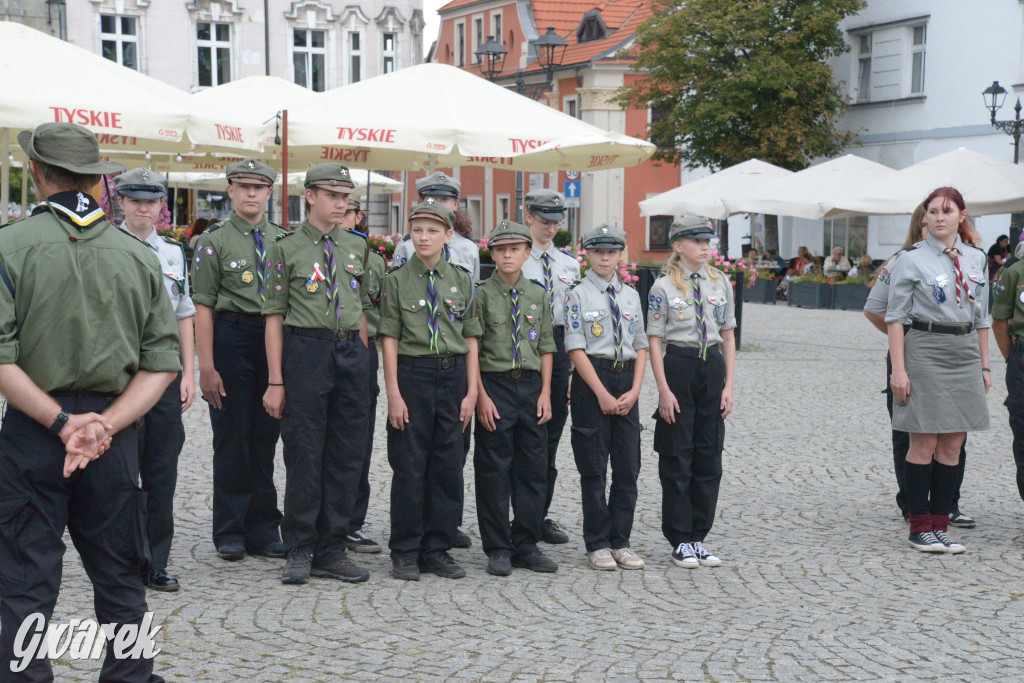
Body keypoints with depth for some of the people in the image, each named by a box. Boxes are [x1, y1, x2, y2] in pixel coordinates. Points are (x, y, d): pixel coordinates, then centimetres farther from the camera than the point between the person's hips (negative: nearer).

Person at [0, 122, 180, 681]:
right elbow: (162, 362, -2)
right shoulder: (139, 255, 3)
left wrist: (62, 421, -13)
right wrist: (106, 424, -8)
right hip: (114, 433, 3)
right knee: (119, 577, 14)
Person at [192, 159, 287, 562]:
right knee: (232, 439, 2)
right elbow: (202, 307, -4)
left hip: (276, 341, 4)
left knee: (266, 438, 8)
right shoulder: (214, 242, 0)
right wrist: (207, 366, -12)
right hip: (232, 338, -3)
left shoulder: (283, 241, 11)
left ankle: (263, 530, 17)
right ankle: (230, 533, 12)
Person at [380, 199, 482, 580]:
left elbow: (470, 340, 8)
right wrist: (393, 393, -9)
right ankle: (405, 553, 10)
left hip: (453, 375, 3)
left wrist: (471, 391, 2)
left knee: (448, 466, 5)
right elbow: (390, 339, -3)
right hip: (412, 374, -3)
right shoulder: (397, 280, 0)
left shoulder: (462, 281, 7)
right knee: (409, 466, 0)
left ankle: (437, 549, 16)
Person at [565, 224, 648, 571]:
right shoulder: (578, 295, -3)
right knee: (594, 467, 1)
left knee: (628, 465, 5)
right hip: (591, 381, -4)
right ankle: (597, 545, 9)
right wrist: (602, 394, -13)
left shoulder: (631, 295, 11)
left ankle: (620, 542, 14)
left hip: (627, 380, 5)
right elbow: (576, 350, -9)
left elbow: (640, 347, 10)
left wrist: (634, 391, -3)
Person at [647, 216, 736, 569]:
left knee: (709, 455, 6)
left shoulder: (720, 282, 7)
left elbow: (728, 336, 10)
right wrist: (664, 390, -10)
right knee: (677, 456, 1)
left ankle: (699, 537, 16)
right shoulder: (664, 287, -4)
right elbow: (654, 341, -4)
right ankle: (680, 541, 9)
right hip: (679, 365, -4)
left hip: (712, 367, 4)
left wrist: (728, 384, 4)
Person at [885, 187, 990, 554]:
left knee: (952, 446, 6)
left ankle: (940, 524, 14)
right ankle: (920, 528, 7)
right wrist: (898, 369, -12)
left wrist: (984, 366, 13)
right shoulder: (912, 260, -4)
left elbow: (982, 317, 17)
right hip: (925, 352, -5)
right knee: (924, 443, -2)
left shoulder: (977, 259, 11)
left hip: (965, 354, 5)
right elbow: (896, 317, -6)